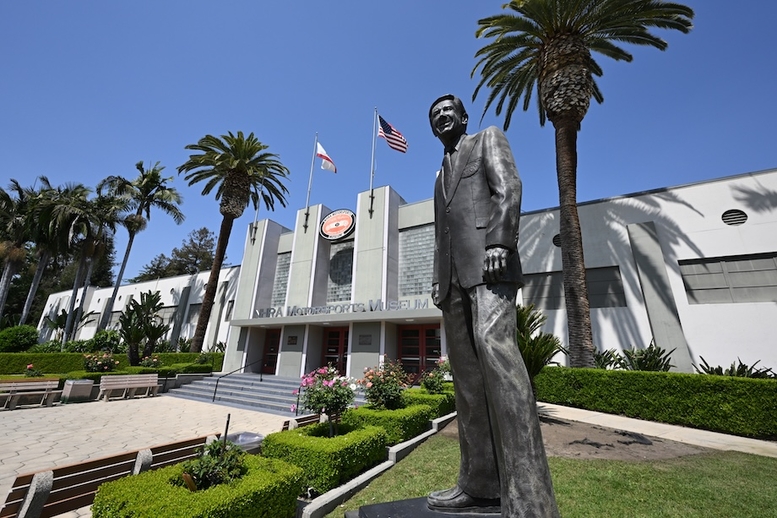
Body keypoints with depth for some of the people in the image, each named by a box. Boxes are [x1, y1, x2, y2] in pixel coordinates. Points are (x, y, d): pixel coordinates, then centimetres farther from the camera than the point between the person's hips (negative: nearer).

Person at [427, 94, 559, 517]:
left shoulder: (488, 139, 18)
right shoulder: (442, 174, 33)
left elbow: (508, 187, -1)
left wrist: (500, 241, -17)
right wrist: (437, 278, 15)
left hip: (487, 262, -6)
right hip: (453, 277, 7)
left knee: (494, 345, -26)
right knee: (467, 375, 0)